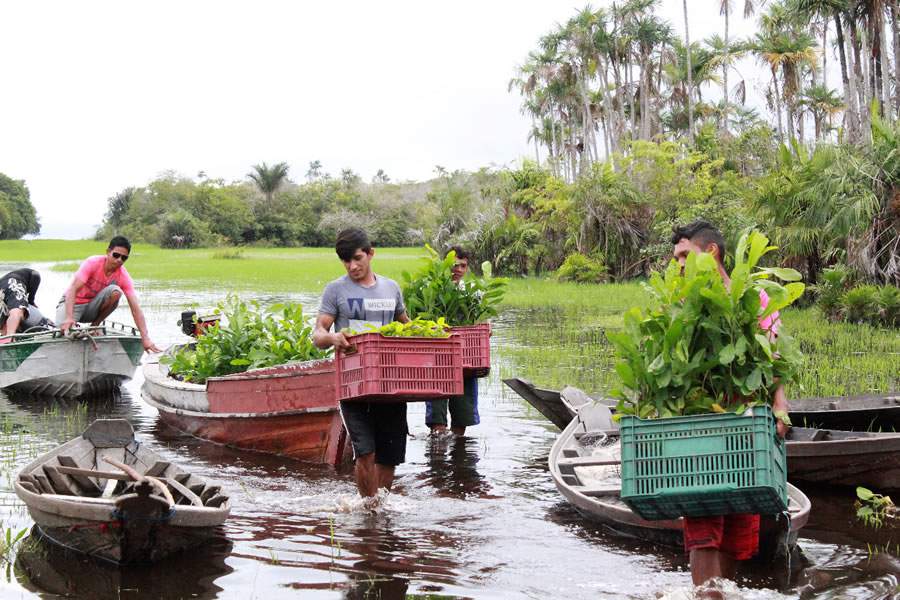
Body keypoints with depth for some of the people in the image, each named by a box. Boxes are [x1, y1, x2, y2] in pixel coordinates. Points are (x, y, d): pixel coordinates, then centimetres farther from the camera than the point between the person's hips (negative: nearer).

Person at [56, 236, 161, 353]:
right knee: (65, 330, -33)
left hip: (92, 308, 2)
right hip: (73, 304, -2)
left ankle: (95, 325, -8)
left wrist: (145, 338, -30)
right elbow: (73, 290, -29)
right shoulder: (92, 263, -21)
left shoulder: (124, 277, -14)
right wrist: (69, 318, -45)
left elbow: (135, 308, -19)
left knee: (115, 291, -27)